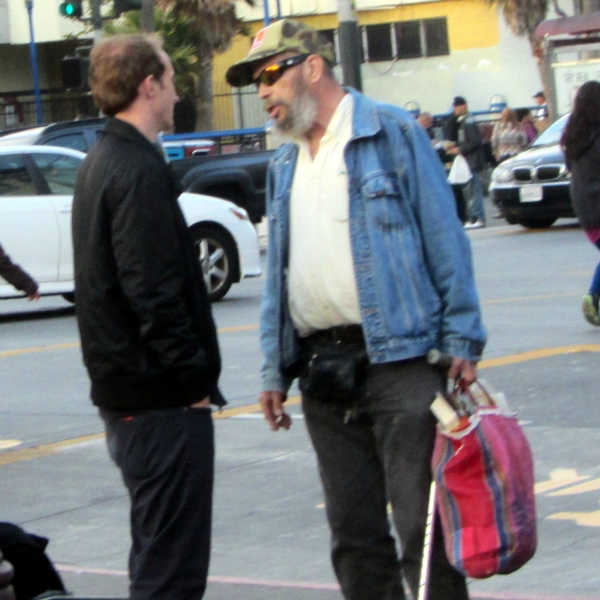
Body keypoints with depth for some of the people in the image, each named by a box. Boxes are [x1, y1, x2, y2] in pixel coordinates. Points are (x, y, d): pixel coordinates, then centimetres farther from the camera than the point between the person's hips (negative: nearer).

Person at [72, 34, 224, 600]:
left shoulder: (100, 164, 15)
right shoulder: (139, 172, -17)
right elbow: (156, 294, -23)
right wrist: (194, 379, -15)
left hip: (124, 391, 10)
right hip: (161, 398, -10)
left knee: (157, 554, 19)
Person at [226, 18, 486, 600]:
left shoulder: (392, 134, -1)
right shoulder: (283, 166, 18)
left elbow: (445, 242, -4)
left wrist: (462, 343, -9)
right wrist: (273, 371, 12)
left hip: (397, 358, -6)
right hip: (322, 371, 6)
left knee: (423, 528, -9)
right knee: (353, 535, 8)